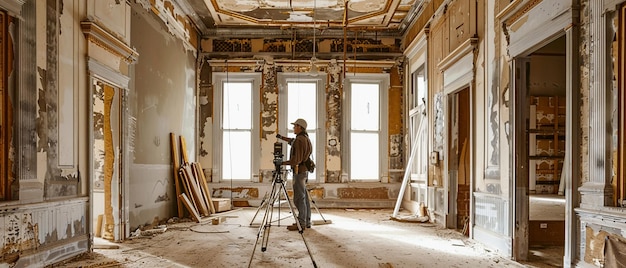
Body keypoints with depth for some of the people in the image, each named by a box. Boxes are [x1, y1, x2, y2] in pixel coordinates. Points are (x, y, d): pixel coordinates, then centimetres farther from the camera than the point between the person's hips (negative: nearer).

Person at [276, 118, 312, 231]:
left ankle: (301, 223, -3)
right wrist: (282, 137, 36)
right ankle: (306, 221, 18)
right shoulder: (305, 138, 14)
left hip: (299, 172, -10)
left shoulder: (299, 140, -17)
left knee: (299, 198, -6)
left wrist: (283, 163, -15)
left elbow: (297, 160, -22)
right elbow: (292, 142, 35)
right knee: (304, 197, 12)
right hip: (305, 171, 10)